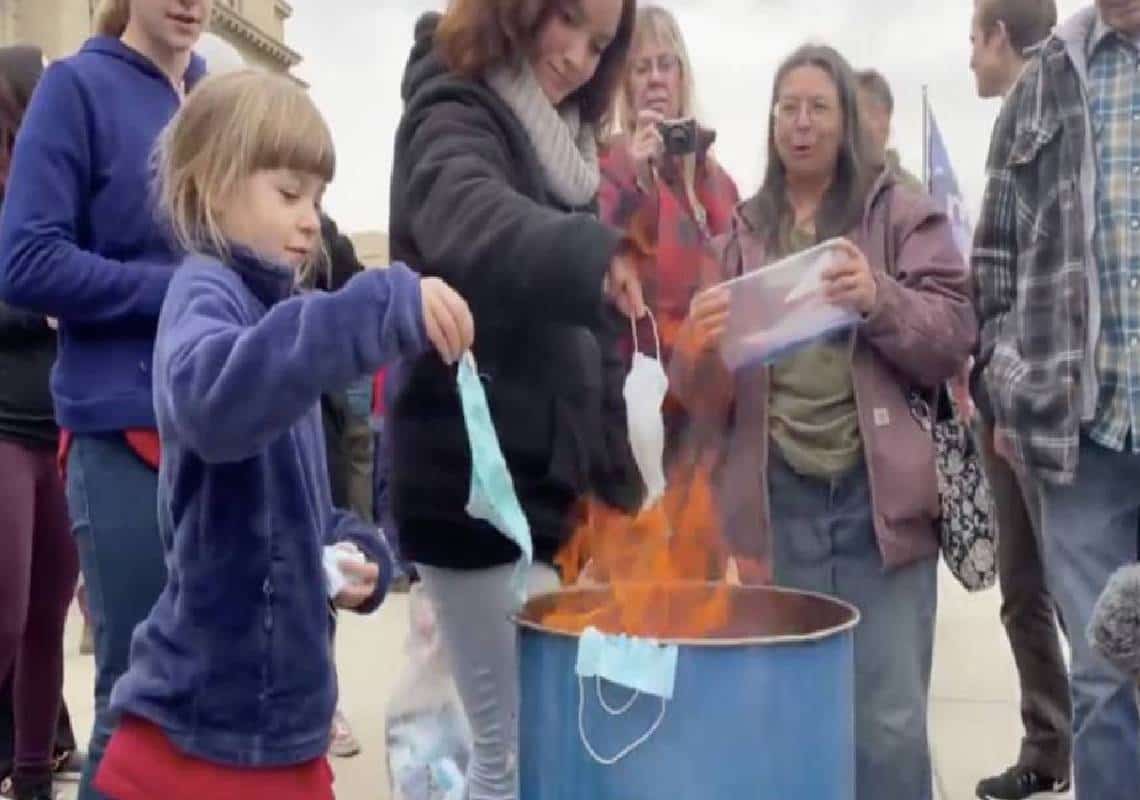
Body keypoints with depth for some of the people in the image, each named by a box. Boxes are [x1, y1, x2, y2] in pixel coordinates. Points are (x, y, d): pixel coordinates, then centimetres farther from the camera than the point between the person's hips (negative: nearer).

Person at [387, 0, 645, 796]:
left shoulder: (567, 147, 17)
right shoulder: (454, 117, -7)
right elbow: (471, 222, -33)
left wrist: (615, 481, 16)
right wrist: (593, 253, -51)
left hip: (553, 483, 8)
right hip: (481, 488, -8)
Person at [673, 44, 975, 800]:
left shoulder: (903, 213, 7)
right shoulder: (744, 233, 14)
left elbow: (955, 338, -1)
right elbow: (710, 400, 11)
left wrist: (879, 301, -18)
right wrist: (700, 349, -12)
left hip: (879, 492, -2)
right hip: (779, 498, 2)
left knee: (889, 720, -1)